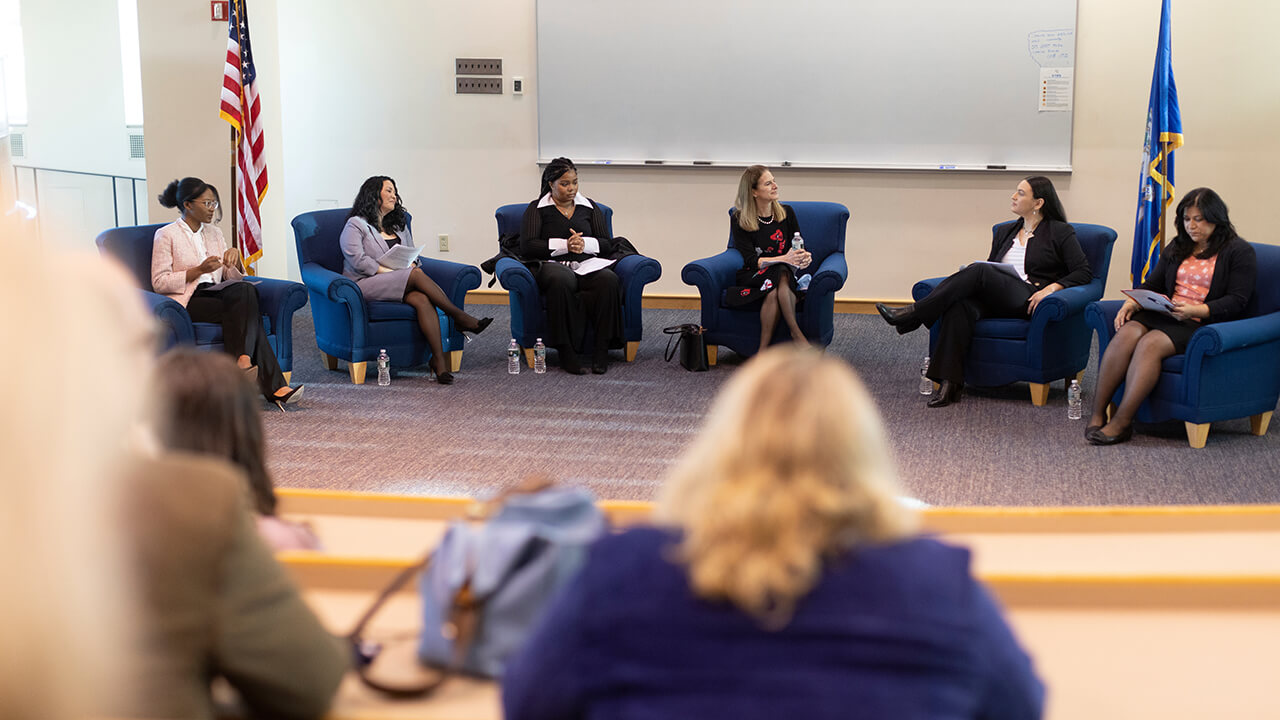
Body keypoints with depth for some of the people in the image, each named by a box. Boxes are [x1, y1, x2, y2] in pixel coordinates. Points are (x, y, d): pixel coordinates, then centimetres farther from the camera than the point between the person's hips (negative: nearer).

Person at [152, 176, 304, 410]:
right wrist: (198, 270, -16)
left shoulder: (213, 232, 20)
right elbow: (159, 282, -7)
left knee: (245, 290, -31)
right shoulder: (166, 235, 2)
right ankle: (274, 387, -35)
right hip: (187, 301, -5)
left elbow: (234, 276, 20)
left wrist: (235, 257, -3)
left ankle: (243, 361, -39)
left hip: (216, 293, 5)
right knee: (247, 313, -29)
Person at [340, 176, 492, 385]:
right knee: (417, 275, -31)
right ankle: (459, 317, -26)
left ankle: (439, 360, -43)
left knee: (422, 300, -31)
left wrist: (411, 264, -2)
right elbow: (357, 260, -10)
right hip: (366, 284, -5)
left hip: (400, 284, 5)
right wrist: (391, 272, -15)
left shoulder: (399, 225, 25)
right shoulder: (356, 225, 3)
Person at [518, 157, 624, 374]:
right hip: (551, 265, -3)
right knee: (561, 280, -41)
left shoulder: (590, 208, 20)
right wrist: (564, 245, -11)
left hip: (587, 265, 3)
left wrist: (585, 244, -8)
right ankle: (566, 352, -36)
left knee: (608, 279, -34)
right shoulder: (537, 209, 11)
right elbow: (527, 247, -2)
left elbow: (607, 244, 13)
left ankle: (601, 349, -29)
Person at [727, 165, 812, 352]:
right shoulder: (739, 220, -3)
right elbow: (751, 260, -11)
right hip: (753, 277, -2)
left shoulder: (786, 213, 9)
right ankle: (796, 333, -33)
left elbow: (800, 246, 11)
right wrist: (784, 259, -27)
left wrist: (805, 257, -15)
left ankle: (763, 351, -36)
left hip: (786, 273, 2)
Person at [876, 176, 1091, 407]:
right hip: (996, 301, 5)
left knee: (979, 271, -30)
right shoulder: (1004, 231, 26)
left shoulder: (1061, 232, 9)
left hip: (1029, 302, -5)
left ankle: (913, 314, -27)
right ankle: (949, 383, -39)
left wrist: (1052, 287, -14)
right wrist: (971, 274, 4)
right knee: (960, 305, -31)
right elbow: (991, 265, 28)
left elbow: (1084, 271, 3)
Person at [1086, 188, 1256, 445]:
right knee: (1127, 333, -27)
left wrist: (1195, 310, -22)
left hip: (1205, 324, -5)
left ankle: (1121, 423, -32)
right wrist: (1131, 302, -3)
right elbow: (1152, 284, 18)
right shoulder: (1177, 247, 21)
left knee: (1151, 343, -32)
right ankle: (1097, 413, -28)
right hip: (1165, 316, 6)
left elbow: (1236, 301, -8)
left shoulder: (1240, 252, 2)